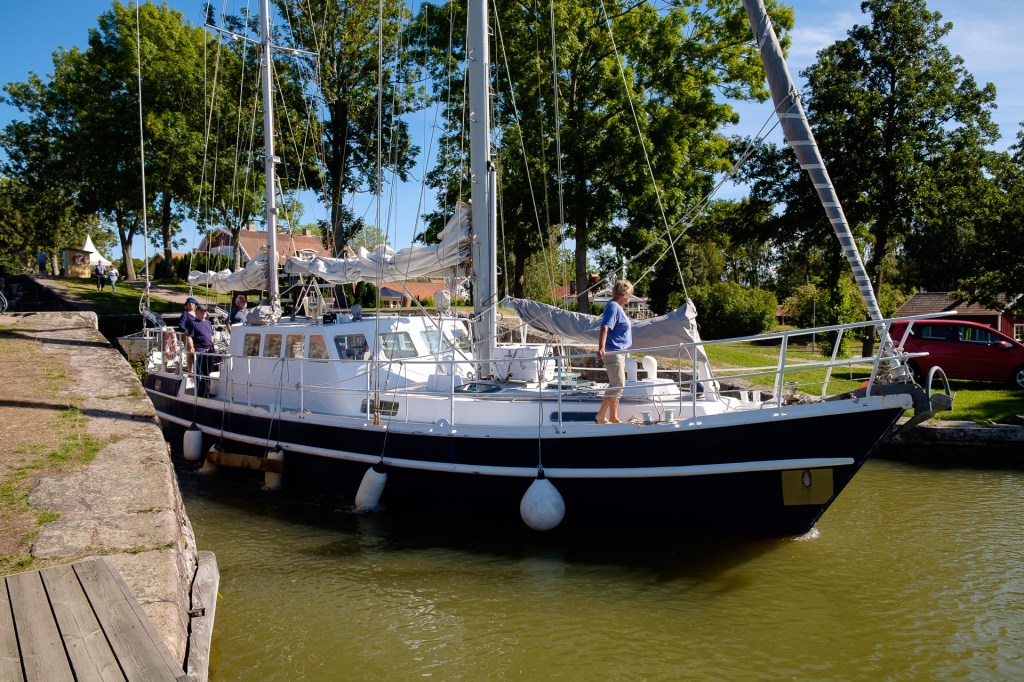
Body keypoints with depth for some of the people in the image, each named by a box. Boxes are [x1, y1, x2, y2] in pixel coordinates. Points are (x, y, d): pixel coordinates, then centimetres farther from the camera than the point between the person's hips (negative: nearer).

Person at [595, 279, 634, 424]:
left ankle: (613, 417, 20)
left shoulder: (619, 307, 14)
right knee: (618, 383, -13)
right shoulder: (613, 307, -16)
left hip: (619, 352, 11)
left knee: (616, 384, 13)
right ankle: (600, 417, -11)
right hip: (613, 351, -11)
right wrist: (601, 348, -40)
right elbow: (605, 327, -28)